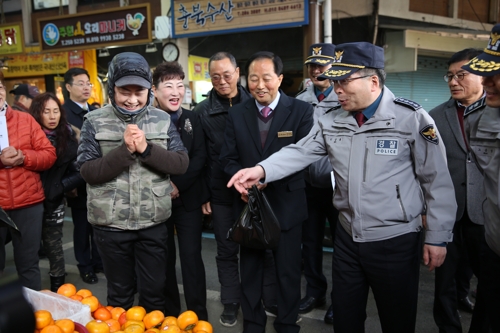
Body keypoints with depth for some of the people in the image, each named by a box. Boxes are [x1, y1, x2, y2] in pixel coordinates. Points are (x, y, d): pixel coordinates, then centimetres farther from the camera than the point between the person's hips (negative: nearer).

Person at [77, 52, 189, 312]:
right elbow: (88, 171, -11)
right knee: (119, 293, 18)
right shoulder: (95, 122, -4)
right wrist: (125, 150, -23)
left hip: (153, 223, 1)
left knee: (154, 291, 15)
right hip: (111, 224, -1)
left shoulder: (162, 120, 0)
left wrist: (146, 149, -19)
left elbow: (181, 163, -6)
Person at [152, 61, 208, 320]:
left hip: (188, 199, 0)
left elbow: (199, 158, -4)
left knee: (191, 256, 2)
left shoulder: (193, 119, 3)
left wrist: (177, 185, -13)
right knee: (164, 257, 10)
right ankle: (169, 313, 27)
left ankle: (199, 315, 15)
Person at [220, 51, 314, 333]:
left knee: (288, 271, 12)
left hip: (286, 204, -2)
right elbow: (228, 158, 4)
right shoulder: (237, 114, 4)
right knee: (250, 268, 16)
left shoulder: (301, 110, -6)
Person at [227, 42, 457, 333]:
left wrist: (438, 237, -7)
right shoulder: (332, 122, 2)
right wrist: (262, 170, -22)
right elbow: (299, 153, -5)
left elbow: (437, 181, -9)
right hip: (348, 237, 4)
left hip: (396, 241, -4)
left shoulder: (411, 118, -12)